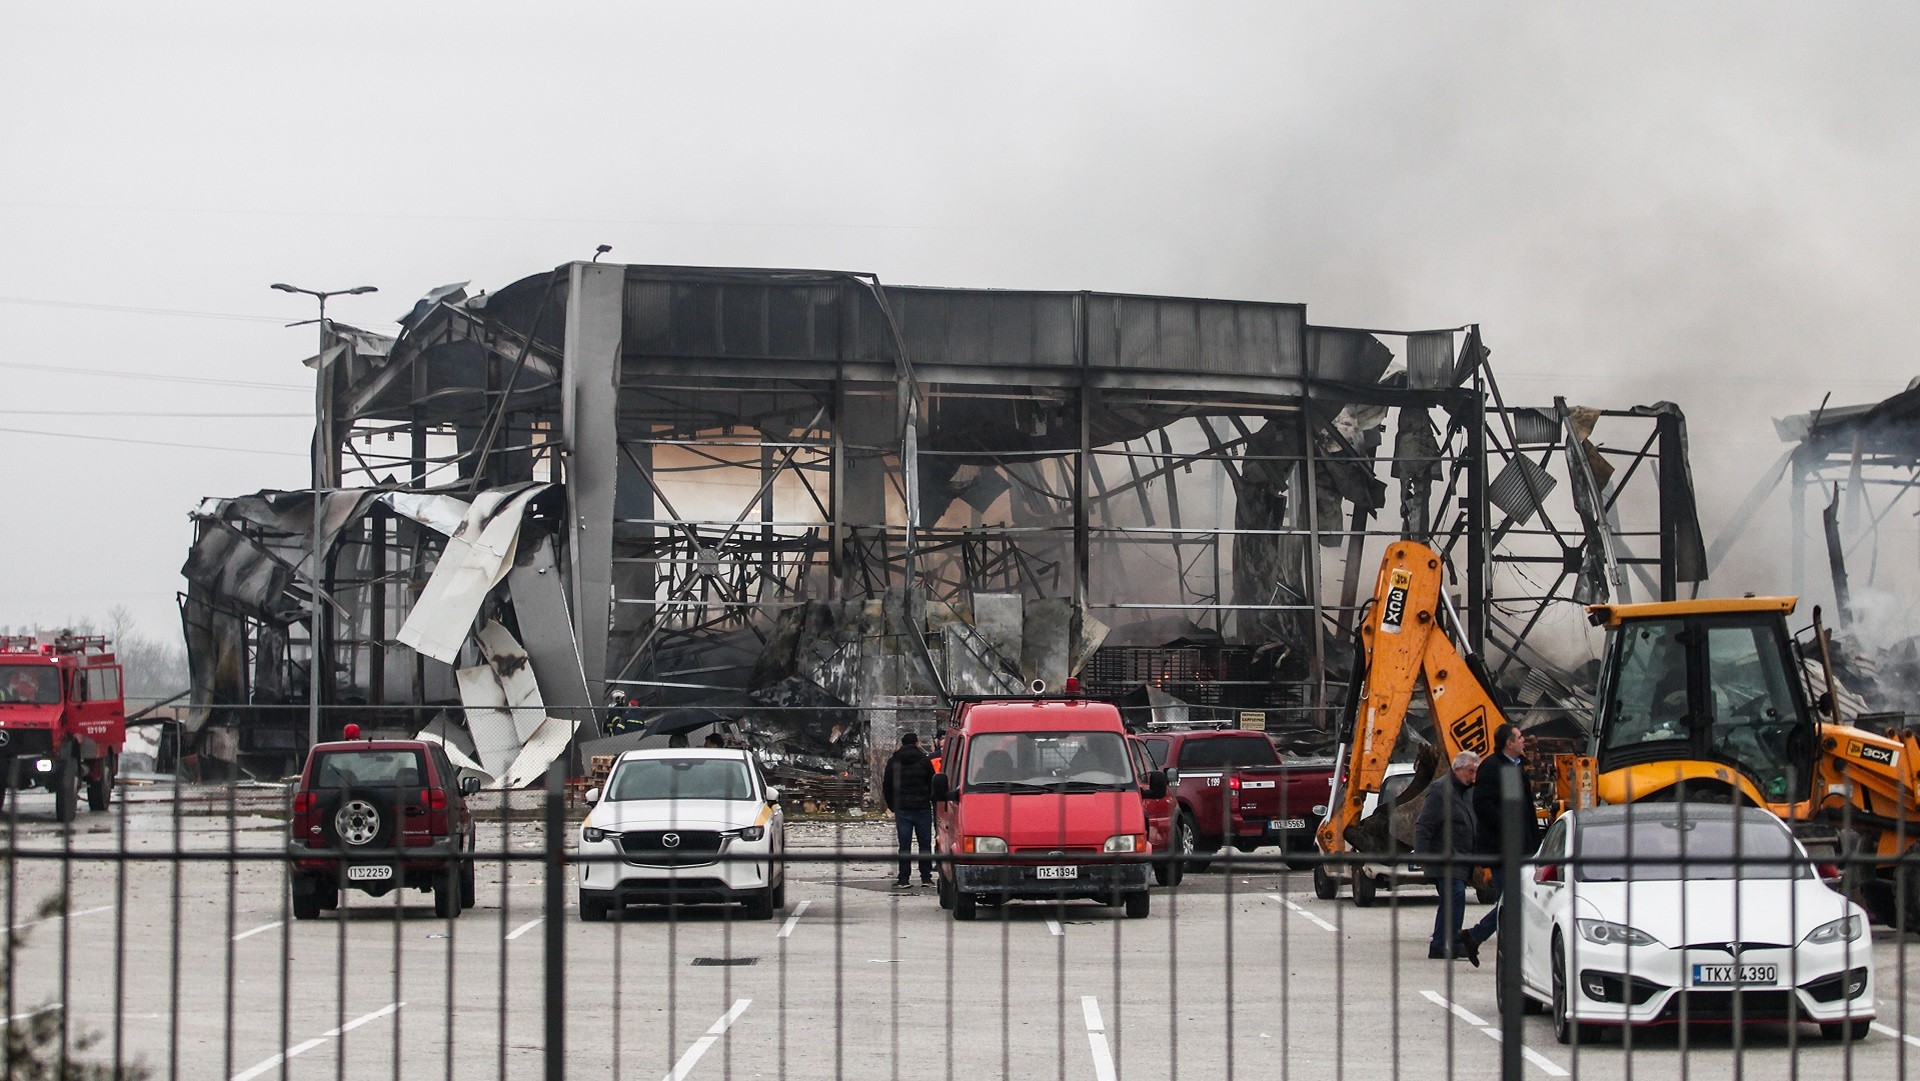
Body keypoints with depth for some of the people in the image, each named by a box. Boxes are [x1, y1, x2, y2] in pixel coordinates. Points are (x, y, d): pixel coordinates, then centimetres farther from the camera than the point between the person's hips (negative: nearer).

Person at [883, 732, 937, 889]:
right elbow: (933, 784, -1)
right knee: (925, 844, 6)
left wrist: (892, 806, 18)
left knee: (904, 845, 1)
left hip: (902, 809, 1)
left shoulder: (893, 761, 6)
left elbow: (886, 787, 9)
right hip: (922, 808, -1)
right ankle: (926, 878, 5)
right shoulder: (924, 761, -1)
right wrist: (934, 804, 9)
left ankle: (903, 879, -3)